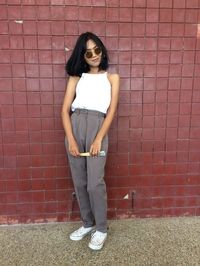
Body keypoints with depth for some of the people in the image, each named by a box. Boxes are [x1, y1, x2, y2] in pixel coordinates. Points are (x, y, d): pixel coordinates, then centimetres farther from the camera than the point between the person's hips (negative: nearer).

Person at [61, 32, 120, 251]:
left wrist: (99, 139, -10)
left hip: (97, 127, -2)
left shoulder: (111, 78, 12)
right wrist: (70, 139, -8)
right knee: (79, 182, 9)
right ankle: (88, 223, 29)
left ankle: (101, 229, 18)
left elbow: (112, 110, 1)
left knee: (95, 183, -4)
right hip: (75, 127, 3)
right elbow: (65, 109, 5)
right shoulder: (76, 77, 14)